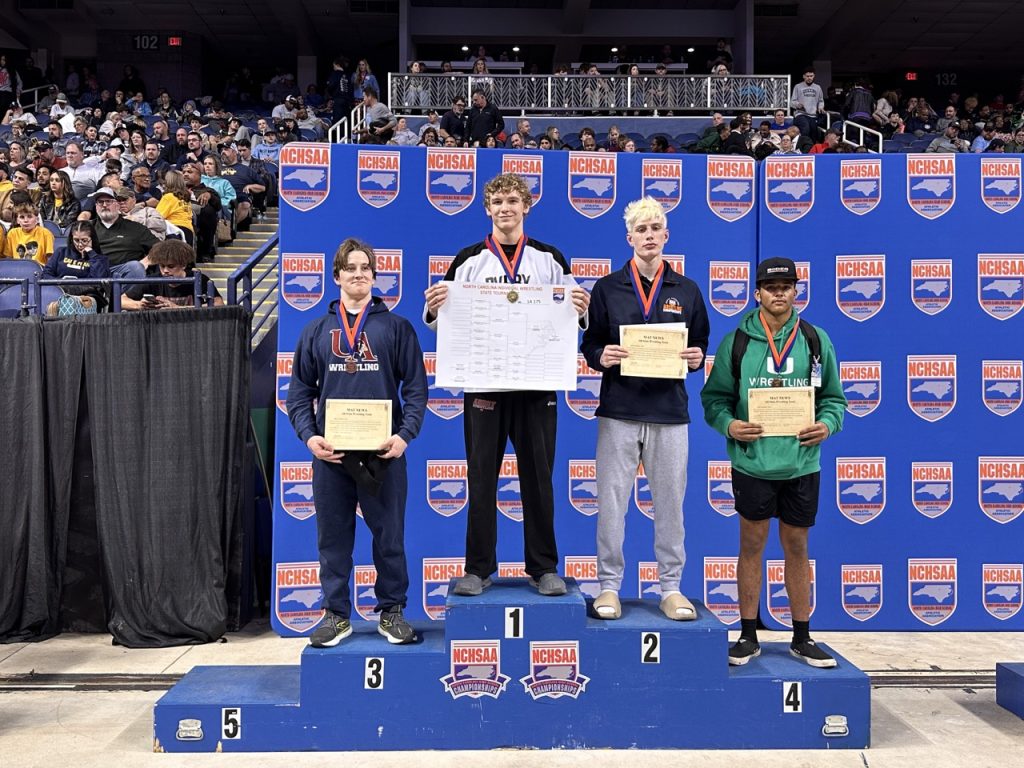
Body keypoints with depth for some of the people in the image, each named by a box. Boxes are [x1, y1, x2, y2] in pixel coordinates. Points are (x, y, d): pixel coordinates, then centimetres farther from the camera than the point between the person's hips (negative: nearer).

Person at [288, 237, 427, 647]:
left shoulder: (397, 327, 5)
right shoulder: (316, 331, 11)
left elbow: (416, 387, 1)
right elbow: (299, 392, 9)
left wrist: (405, 434, -11)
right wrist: (309, 436, -5)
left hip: (383, 452, -2)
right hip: (330, 453, 2)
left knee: (389, 536, 6)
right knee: (333, 537, 9)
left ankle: (391, 611, 21)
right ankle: (336, 614, 22)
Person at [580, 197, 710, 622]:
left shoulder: (686, 290, 11)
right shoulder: (607, 288, 7)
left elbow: (700, 344, 14)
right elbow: (589, 343, 7)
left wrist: (695, 358, -8)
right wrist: (601, 356, -15)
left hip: (670, 411, 1)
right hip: (619, 410, -1)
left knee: (670, 502, 6)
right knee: (611, 501, 1)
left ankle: (671, 587, 19)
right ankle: (609, 586, 13)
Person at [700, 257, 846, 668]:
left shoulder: (816, 340, 6)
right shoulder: (736, 342, 1)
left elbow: (834, 397, 11)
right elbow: (714, 397, 3)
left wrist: (827, 423, -8)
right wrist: (728, 424, -15)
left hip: (801, 463, 2)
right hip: (752, 462, -1)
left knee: (797, 548, 12)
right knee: (752, 545, 7)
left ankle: (802, 638, 25)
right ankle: (748, 635, 20)